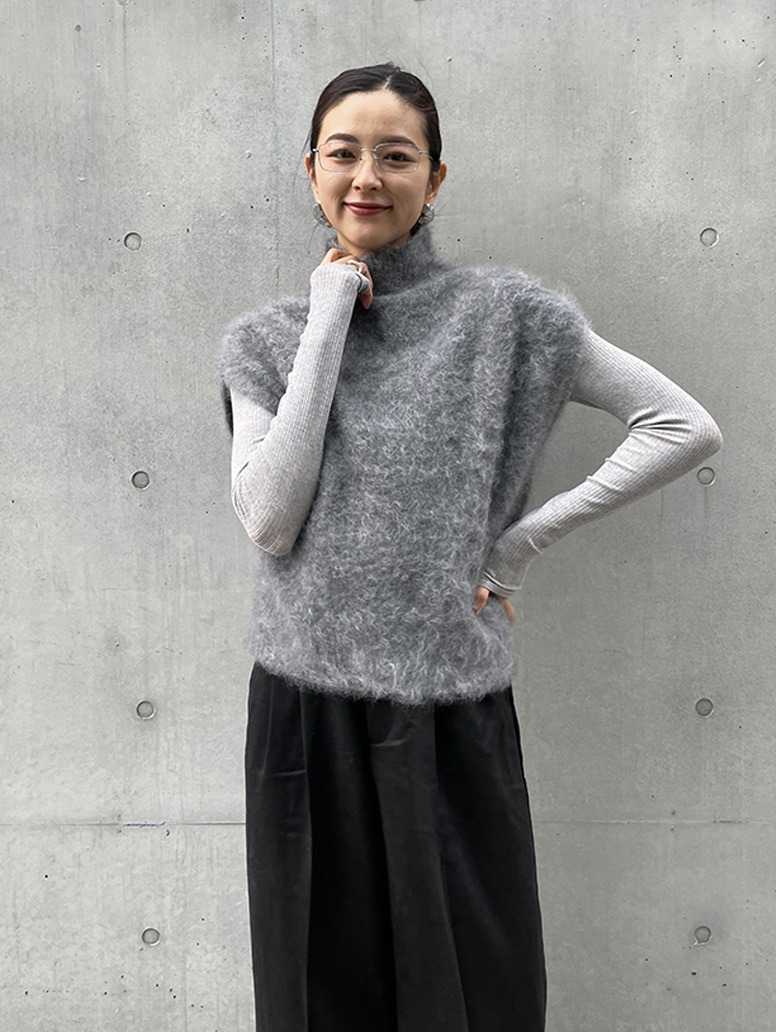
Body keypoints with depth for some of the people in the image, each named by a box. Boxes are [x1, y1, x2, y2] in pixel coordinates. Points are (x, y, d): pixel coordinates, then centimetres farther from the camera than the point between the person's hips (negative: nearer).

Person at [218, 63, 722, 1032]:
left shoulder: (503, 315, 0)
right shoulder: (265, 339, 5)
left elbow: (686, 426, -1)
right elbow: (269, 521, -11)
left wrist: (532, 533, -7)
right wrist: (330, 321, -8)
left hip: (452, 716, -1)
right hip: (306, 709, 2)